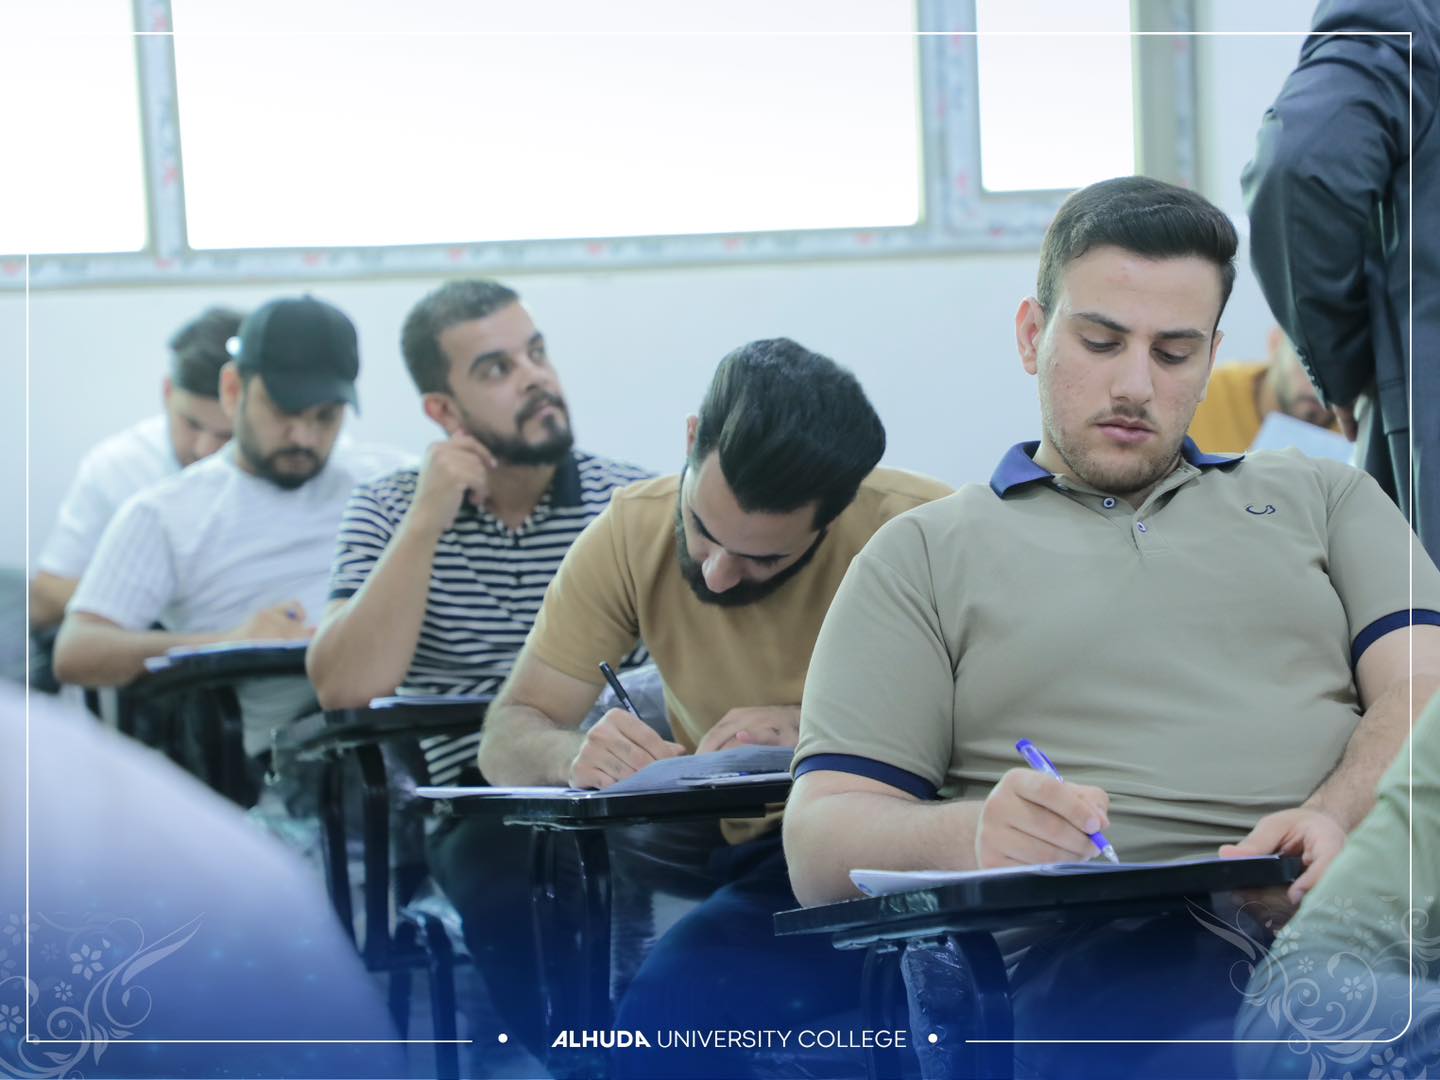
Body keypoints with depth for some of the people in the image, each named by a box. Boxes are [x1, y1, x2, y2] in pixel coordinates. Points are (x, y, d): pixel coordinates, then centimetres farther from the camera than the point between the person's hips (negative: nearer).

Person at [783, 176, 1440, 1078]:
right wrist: (976, 835, -15)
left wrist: (1339, 819, -13)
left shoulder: (1324, 497, 28)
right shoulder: (924, 556, 20)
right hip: (1099, 958, -2)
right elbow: (820, 847, 9)